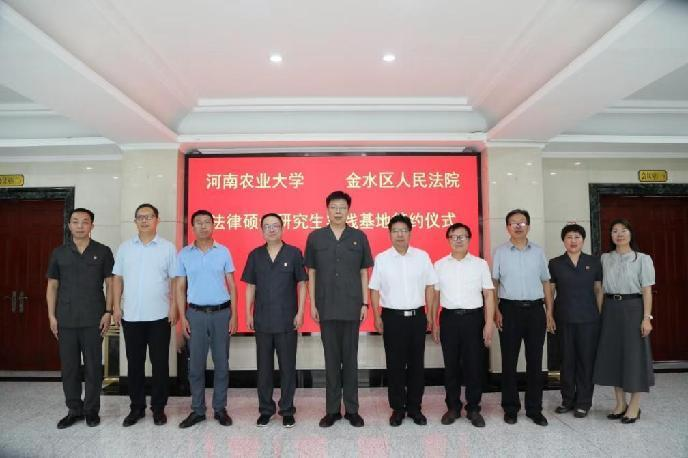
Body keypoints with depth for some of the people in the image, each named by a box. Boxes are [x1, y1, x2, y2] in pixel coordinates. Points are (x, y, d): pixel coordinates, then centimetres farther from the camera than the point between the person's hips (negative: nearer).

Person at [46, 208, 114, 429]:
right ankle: (74, 410, 22)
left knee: (93, 367, 4)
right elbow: (52, 286, 9)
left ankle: (92, 410, 18)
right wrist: (52, 316, 3)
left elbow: (110, 284, 2)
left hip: (93, 320, -2)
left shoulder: (103, 252, 2)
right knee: (69, 367, 9)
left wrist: (108, 312, -6)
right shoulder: (59, 253, 8)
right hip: (66, 320, 2)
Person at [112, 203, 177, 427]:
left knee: (160, 363, 5)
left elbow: (176, 280, -1)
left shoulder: (167, 247, 0)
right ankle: (136, 407, 24)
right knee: (134, 363, 11)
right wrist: (116, 306, 1)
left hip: (159, 316, -2)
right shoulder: (125, 247, 7)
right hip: (131, 316, 2)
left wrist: (174, 307, -8)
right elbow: (117, 278, 9)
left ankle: (158, 408, 18)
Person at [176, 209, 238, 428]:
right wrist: (183, 317, -2)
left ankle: (220, 408, 18)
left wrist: (233, 315, -2)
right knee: (196, 364, 6)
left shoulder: (224, 252, 2)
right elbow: (180, 287, 5)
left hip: (221, 312, 0)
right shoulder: (184, 254, 4)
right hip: (196, 313, 0)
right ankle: (197, 410, 20)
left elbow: (231, 285, 4)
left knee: (221, 363, 6)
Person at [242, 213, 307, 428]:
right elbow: (250, 286, 9)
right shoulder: (255, 255, 6)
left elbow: (302, 284, 0)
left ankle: (287, 410, 20)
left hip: (287, 321, -2)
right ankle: (265, 409, 24)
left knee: (287, 366, 6)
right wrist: (248, 313, 3)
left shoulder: (294, 253, -2)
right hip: (262, 321, 2)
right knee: (264, 367, 11)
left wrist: (300, 312, -6)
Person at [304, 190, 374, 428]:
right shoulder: (315, 237, 3)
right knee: (331, 359, 9)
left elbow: (364, 272, 5)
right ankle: (332, 409, 20)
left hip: (351, 308, 0)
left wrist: (365, 304, 0)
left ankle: (352, 409, 20)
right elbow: (311, 273, 6)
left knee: (350, 359, 8)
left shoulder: (359, 237, 3)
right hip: (326, 308, 0)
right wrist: (312, 304, 1)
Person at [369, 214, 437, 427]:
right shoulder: (381, 259, -1)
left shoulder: (422, 256, 2)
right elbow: (374, 290, 2)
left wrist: (429, 314, 3)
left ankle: (414, 407, 23)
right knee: (395, 365, 6)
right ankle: (398, 408, 19)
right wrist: (377, 317, -2)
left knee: (416, 364, 9)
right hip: (392, 317, -1)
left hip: (417, 316, 2)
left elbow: (429, 287, 6)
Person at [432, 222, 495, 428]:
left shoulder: (480, 264, 4)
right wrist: (434, 324, 5)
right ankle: (453, 407, 23)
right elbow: (434, 296, 8)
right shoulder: (439, 265, 6)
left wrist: (489, 324, -4)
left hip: (473, 318, -1)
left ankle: (473, 409, 20)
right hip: (449, 318, 1)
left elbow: (489, 295, 2)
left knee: (474, 365, 4)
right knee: (451, 366, 8)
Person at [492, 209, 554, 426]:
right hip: (510, 309, -2)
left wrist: (550, 311, 5)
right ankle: (510, 408, 17)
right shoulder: (500, 252, 2)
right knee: (509, 361, 5)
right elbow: (493, 283, -1)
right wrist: (495, 311, -9)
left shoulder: (538, 252, 8)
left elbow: (546, 282, 11)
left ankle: (534, 409, 20)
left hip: (535, 309, 2)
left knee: (535, 361, 7)